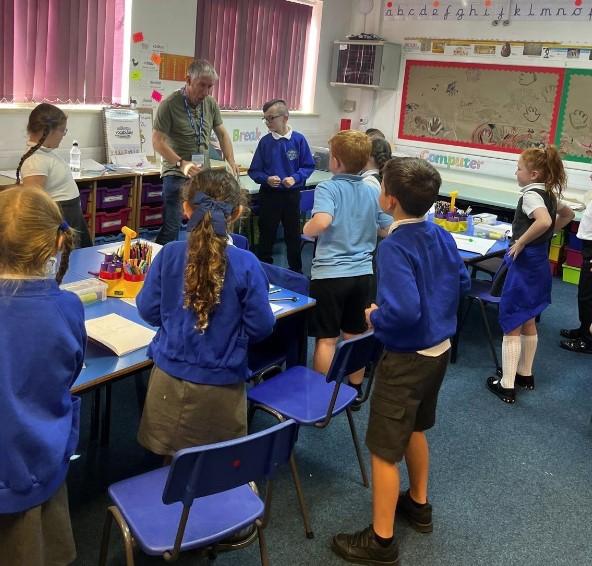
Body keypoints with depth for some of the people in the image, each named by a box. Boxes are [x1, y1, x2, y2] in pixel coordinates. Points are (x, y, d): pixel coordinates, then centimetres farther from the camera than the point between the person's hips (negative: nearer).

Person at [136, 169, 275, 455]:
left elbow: (148, 311, 0)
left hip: (170, 378, 2)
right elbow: (261, 327, -10)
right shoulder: (246, 264, -16)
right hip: (221, 387, -2)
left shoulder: (169, 255, -10)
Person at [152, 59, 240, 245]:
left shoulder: (211, 103, 3)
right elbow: (157, 141, -14)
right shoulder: (169, 104, -13)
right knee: (171, 229, -6)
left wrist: (231, 161, -1)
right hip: (176, 175, -5)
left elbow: (222, 134, 13)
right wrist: (181, 163, -25)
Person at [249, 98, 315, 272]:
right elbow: (254, 171, -2)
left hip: (292, 195, 0)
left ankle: (296, 271, 29)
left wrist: (295, 178, -18)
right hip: (269, 195, 0)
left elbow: (309, 166, -2)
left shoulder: (298, 140, -8)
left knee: (293, 235, 13)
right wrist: (267, 179, -20)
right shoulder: (265, 141, -5)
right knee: (266, 235, 10)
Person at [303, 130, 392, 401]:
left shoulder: (327, 188, -13)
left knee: (326, 339, 6)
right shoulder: (373, 192, 2)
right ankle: (356, 390, 30)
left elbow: (322, 221, -32)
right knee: (355, 336, 18)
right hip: (362, 273, 5)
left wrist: (307, 230, -11)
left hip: (329, 274, -5)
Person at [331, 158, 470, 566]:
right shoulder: (442, 236, -1)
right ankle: (419, 504, 46)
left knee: (384, 450, 6)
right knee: (414, 430, 28)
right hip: (439, 350, 9)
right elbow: (463, 283, 13)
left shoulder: (394, 247, -26)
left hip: (407, 359, -9)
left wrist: (375, 317, -17)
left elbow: (403, 311, -35)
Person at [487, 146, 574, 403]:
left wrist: (520, 242, -25)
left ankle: (507, 386, 5)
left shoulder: (531, 194, -19)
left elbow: (544, 221, -37)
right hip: (539, 263, 9)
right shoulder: (549, 194, 8)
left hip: (524, 264, -9)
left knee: (511, 326, 0)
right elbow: (567, 214, 27)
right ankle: (525, 375, 33)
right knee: (527, 322, 21)